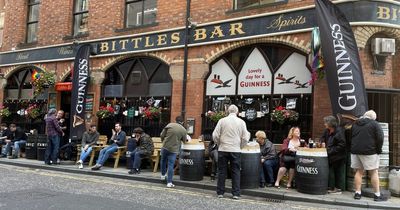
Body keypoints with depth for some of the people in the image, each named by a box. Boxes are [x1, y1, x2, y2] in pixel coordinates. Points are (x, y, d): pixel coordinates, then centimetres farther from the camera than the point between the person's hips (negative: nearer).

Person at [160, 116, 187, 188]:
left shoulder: (170, 125, -3)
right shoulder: (184, 130, -1)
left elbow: (162, 135, -1)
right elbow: (184, 140, 11)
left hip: (165, 147, 1)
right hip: (174, 149, -1)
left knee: (163, 161, 25)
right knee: (171, 166, 3)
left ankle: (163, 175, 39)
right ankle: (169, 182, 3)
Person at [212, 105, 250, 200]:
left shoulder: (222, 120, -2)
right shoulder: (241, 122, 1)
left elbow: (215, 135, -4)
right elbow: (245, 138, 0)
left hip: (223, 149, 0)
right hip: (235, 150, 0)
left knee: (222, 171, 8)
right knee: (236, 172, 7)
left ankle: (220, 192, 13)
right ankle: (236, 194, 7)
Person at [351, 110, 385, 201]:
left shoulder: (355, 124, 13)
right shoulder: (374, 124, -3)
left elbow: (350, 138, 17)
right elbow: (380, 138, -9)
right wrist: (378, 150, 1)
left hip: (355, 151, 5)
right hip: (369, 152, -4)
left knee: (358, 172, 10)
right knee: (374, 173, 3)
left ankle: (357, 193, 11)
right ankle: (377, 195, 6)